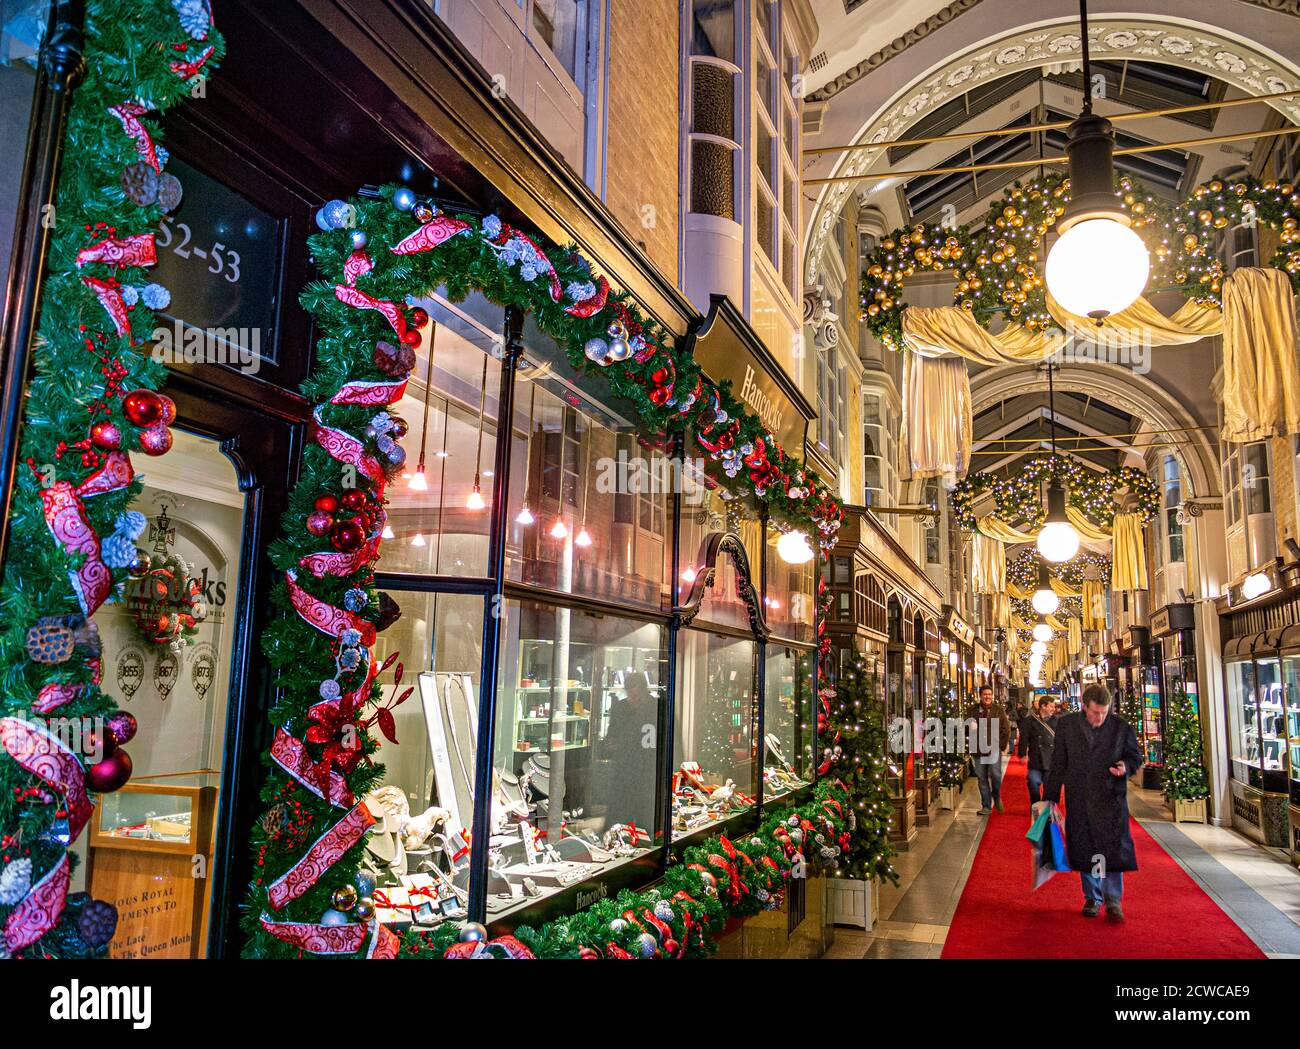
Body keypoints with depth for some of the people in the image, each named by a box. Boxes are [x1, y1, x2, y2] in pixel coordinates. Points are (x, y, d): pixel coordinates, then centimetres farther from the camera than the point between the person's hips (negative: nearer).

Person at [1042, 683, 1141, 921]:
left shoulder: (1122, 727, -3)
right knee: (1084, 850, 9)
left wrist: (1126, 767, -15)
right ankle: (1092, 898, 23)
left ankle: (1114, 902, 5)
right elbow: (1058, 763, 4)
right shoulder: (1066, 725, -1)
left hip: (1111, 798, -1)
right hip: (1078, 799, 2)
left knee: (1113, 848, -7)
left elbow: (1135, 757, 9)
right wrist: (1050, 797, 4)